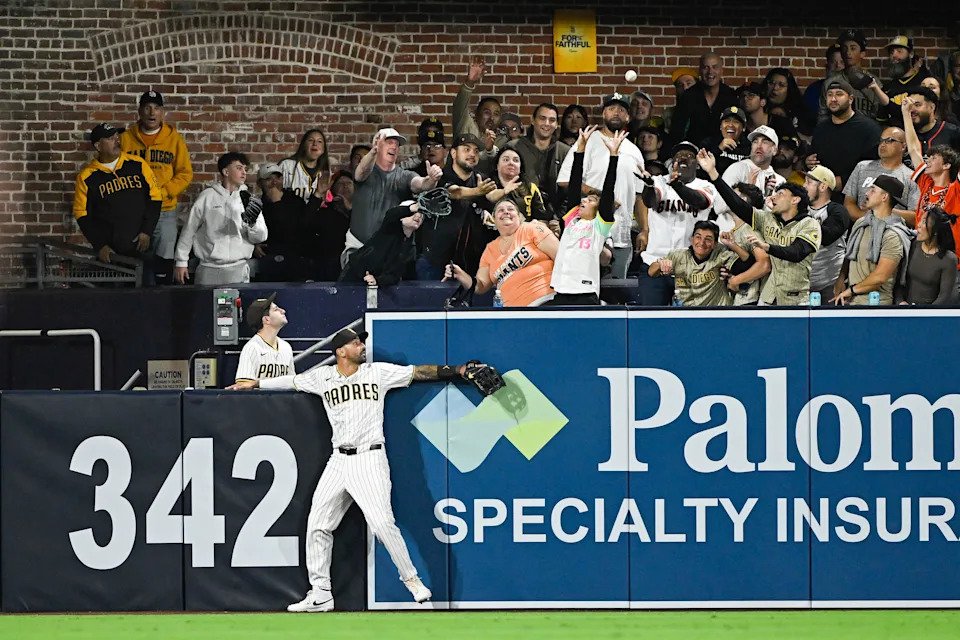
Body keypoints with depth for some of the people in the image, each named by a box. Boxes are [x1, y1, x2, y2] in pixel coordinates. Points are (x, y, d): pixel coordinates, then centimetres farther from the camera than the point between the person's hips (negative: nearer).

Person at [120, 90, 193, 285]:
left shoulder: (174, 138, 5)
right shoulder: (126, 138, 6)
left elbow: (185, 173, 3)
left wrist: (162, 192, -10)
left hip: (164, 210, 0)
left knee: (163, 261, 0)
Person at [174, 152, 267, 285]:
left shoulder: (249, 200, 8)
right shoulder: (207, 196, 2)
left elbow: (261, 237, 6)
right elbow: (189, 230, 6)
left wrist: (252, 224, -16)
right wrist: (181, 262, 5)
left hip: (238, 270, 1)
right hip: (209, 268, -1)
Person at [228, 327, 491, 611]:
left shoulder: (378, 372, 1)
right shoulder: (322, 377, 8)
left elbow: (419, 372, -1)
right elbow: (291, 381, 21)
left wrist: (459, 370, -8)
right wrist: (255, 383, 24)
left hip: (369, 459, -4)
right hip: (338, 461, 4)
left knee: (382, 522, -17)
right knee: (317, 525, 3)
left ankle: (411, 580, -2)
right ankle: (320, 595, 11)